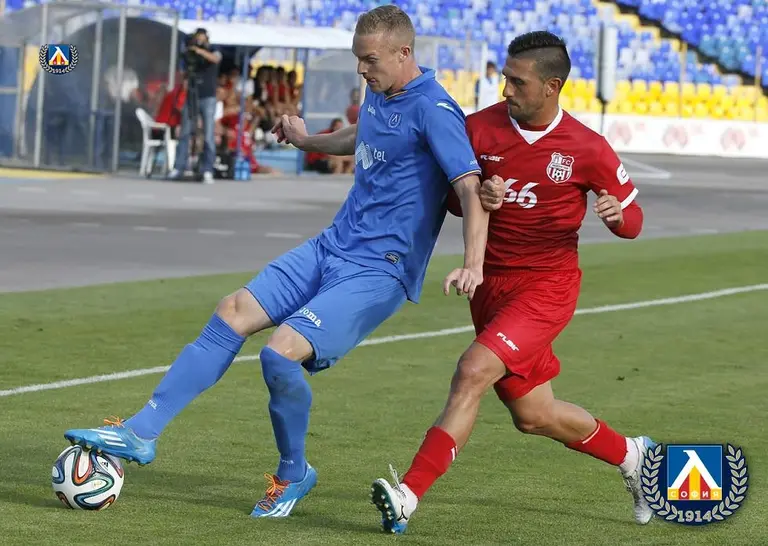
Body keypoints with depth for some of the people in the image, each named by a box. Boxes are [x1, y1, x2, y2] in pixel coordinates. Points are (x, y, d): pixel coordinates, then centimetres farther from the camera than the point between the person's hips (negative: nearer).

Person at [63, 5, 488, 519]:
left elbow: (471, 189, -27)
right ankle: (141, 432, 0)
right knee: (232, 314, -3)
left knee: (282, 352, -23)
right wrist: (308, 140, 42)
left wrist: (473, 265, -40)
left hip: (380, 271, -9)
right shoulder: (379, 94, 9)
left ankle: (294, 473, 3)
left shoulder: (433, 110, -18)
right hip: (332, 247, 9)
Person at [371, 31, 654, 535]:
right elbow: (452, 196, 8)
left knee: (473, 372, -25)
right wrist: (477, 198, -16)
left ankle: (409, 496, -29)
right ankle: (632, 455, 39)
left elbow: (632, 220, 0)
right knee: (532, 416, 13)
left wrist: (617, 213, -24)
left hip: (547, 287, -5)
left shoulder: (586, 149, -10)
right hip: (490, 283, 5)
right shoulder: (481, 127, -4)